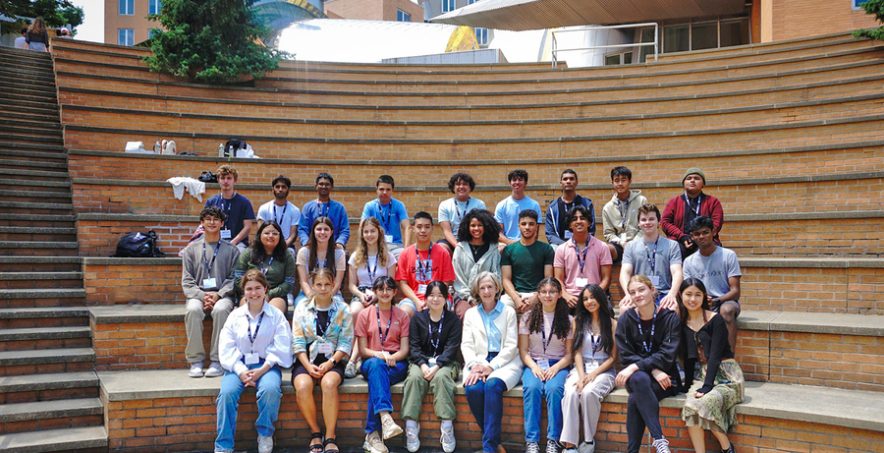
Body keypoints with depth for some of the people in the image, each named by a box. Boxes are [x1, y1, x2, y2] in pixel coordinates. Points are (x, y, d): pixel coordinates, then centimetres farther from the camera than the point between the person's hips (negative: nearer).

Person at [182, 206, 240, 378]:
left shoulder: (231, 250, 12)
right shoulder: (192, 248, 15)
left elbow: (233, 278, 4)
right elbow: (187, 280, 8)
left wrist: (218, 295, -13)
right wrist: (202, 295, -10)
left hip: (223, 295, -1)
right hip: (198, 294, 1)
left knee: (220, 310, -35)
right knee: (193, 310, -33)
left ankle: (217, 361, -27)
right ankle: (195, 361, -25)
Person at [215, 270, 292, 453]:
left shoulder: (276, 315, 3)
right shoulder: (235, 315, 9)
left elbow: (280, 349, -4)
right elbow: (227, 348, 1)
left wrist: (261, 371, -16)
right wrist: (241, 371, -15)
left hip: (266, 365, -2)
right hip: (239, 365, 2)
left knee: (270, 389, -33)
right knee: (227, 392, -27)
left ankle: (265, 435, -9)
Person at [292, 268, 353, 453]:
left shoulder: (343, 309, 5)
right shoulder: (302, 308, 7)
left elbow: (345, 343, 0)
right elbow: (298, 342, 1)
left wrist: (330, 362, -14)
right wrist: (308, 365, -12)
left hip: (332, 361, -1)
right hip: (306, 360, 1)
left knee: (329, 383, -34)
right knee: (302, 386, -30)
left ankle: (330, 438, -25)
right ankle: (315, 433, -10)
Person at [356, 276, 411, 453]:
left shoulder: (402, 315, 13)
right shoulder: (365, 314, 10)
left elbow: (404, 350, 5)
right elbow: (363, 350, 4)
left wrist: (390, 357, -17)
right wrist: (379, 355, -16)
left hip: (396, 364, 0)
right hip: (371, 361, 0)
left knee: (376, 378, -34)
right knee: (376, 364, -38)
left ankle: (372, 434, -37)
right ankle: (386, 418, -55)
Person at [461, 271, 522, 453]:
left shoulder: (508, 312, 8)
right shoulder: (470, 313, 16)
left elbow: (511, 346, 0)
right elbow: (466, 344, 7)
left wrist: (491, 366, -13)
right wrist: (474, 365, -13)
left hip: (504, 362, -2)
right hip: (478, 362, 2)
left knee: (492, 385, -34)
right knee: (473, 389, -30)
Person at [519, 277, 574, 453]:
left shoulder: (568, 320, 7)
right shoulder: (528, 318, 7)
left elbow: (569, 354, 5)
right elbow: (523, 350, 5)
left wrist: (555, 368, -13)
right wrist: (533, 366, -13)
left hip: (558, 365, 0)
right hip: (533, 364, 1)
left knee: (554, 389, -33)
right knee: (532, 388, -32)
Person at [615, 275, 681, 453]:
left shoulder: (670, 318, -4)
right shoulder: (625, 319, 2)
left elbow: (667, 355, -13)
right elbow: (626, 356, -3)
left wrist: (636, 366, -24)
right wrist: (654, 371, -17)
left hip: (665, 378, -2)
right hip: (635, 374, 2)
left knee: (634, 400, -33)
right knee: (640, 379, -36)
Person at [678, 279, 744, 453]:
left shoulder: (715, 319, -9)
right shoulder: (683, 322, 6)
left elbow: (715, 355, -16)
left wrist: (706, 386, -24)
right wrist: (688, 384, 6)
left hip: (726, 375, -4)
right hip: (703, 373, 4)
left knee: (706, 402, -31)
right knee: (690, 405, -27)